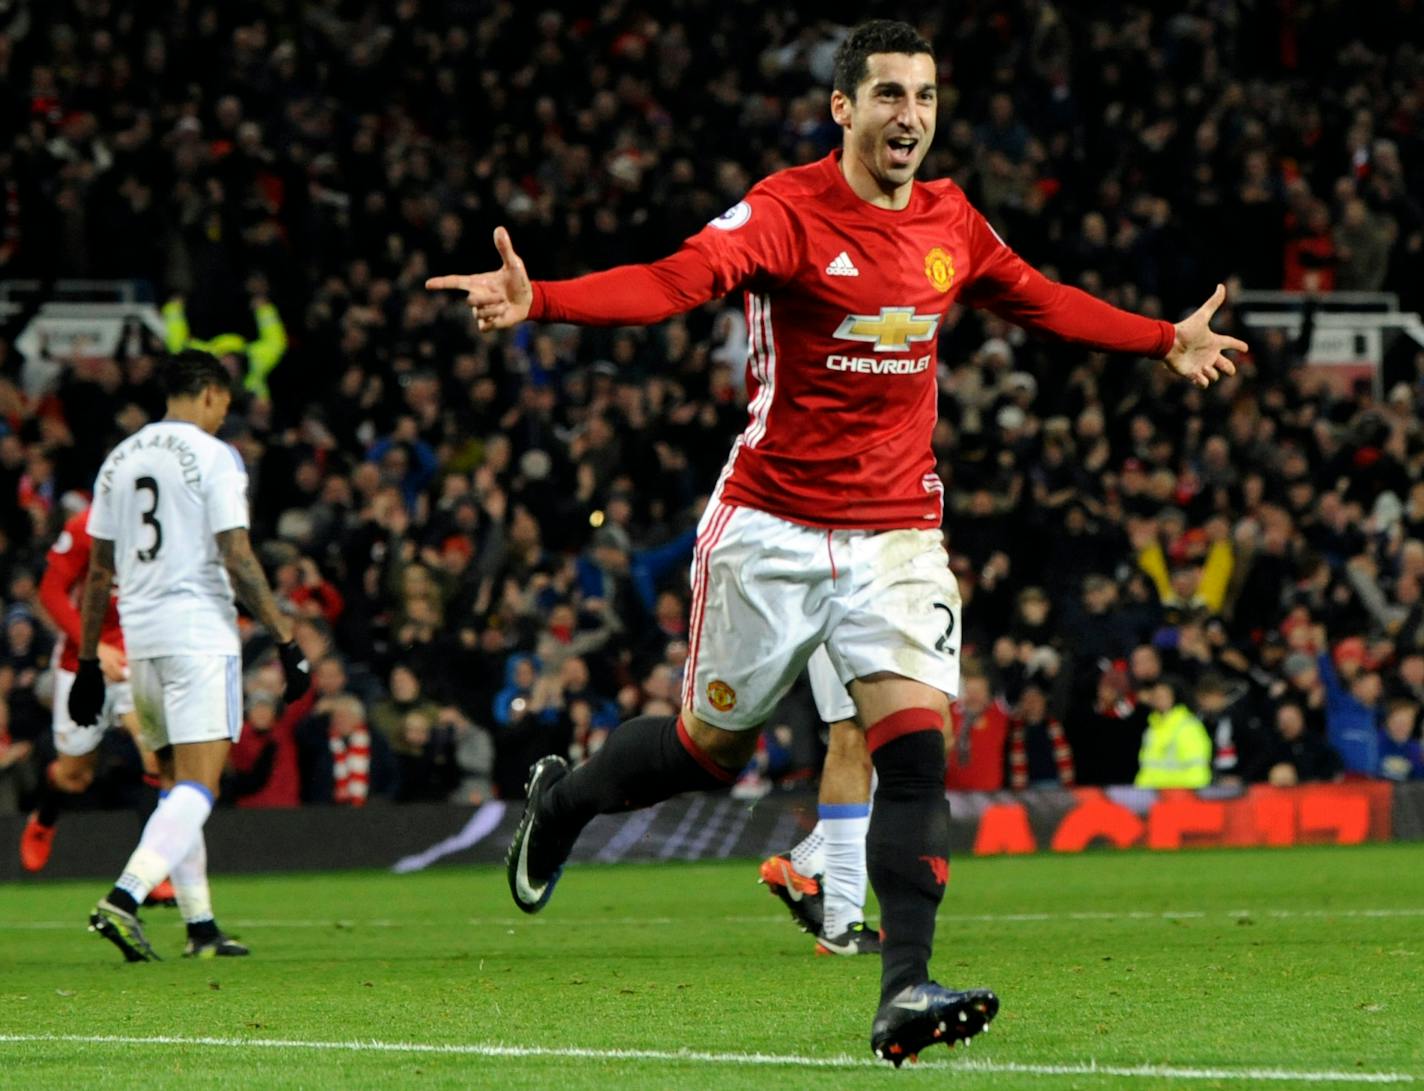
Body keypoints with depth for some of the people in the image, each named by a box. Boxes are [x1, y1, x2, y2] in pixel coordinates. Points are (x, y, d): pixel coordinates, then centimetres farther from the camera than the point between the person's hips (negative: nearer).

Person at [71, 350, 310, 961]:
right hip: (199, 630, -7)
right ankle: (123, 899, -27)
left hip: (140, 636, 7)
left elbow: (99, 571, 15)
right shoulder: (212, 457, -5)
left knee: (180, 785, 15)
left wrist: (88, 662, 19)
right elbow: (237, 561, -12)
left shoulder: (120, 460, 14)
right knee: (197, 788, -10)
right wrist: (285, 639, -8)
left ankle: (200, 927, 14)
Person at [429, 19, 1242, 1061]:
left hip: (899, 534, 4)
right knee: (711, 747, 11)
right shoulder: (785, 211, -14)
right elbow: (679, 279, -30)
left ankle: (906, 993, -19)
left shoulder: (951, 221, 5)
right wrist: (536, 301, -47)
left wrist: (1167, 341, 30)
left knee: (916, 750, -15)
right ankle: (562, 798, 42)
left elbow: (1037, 299, 24)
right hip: (771, 527, -3)